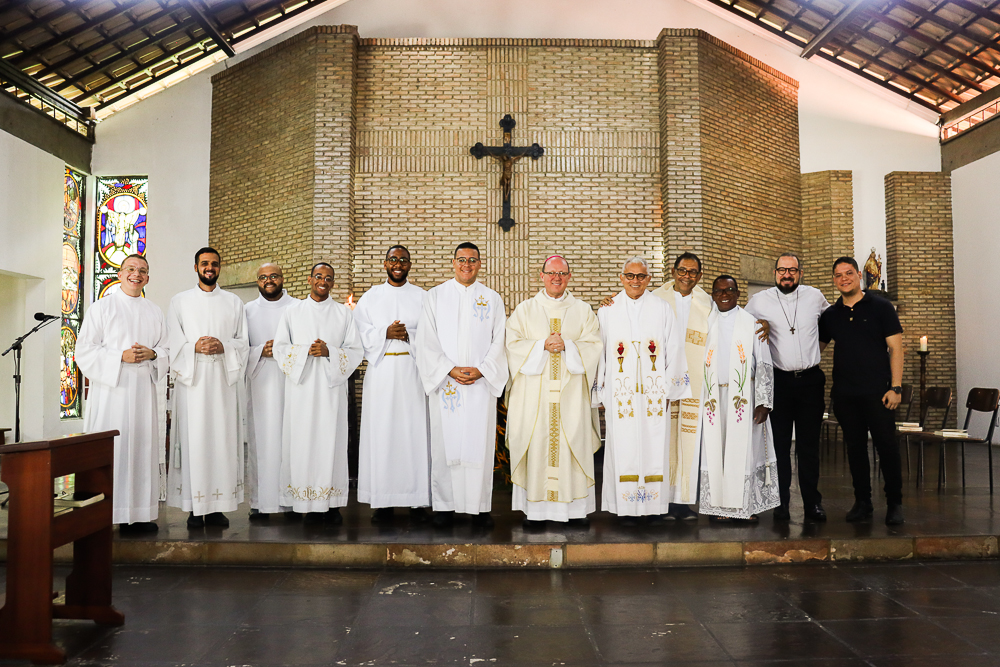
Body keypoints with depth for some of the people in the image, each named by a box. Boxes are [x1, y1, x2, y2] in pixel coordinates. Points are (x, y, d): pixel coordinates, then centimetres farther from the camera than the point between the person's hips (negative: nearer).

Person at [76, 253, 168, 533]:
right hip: (110, 388, -4)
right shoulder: (102, 307, 5)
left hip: (143, 387, 4)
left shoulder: (155, 312, 16)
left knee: (141, 446, 2)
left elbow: (166, 350, 16)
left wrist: (152, 354, -6)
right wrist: (121, 356, -14)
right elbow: (85, 350, -2)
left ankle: (136, 514, 8)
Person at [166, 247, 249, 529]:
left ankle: (217, 506, 3)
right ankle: (194, 508, 0)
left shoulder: (233, 302, 14)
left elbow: (243, 342, 9)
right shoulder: (180, 301, 12)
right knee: (193, 437, -5)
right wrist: (195, 347, -14)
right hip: (191, 378, -1)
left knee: (222, 437, -2)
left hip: (222, 378, 1)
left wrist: (223, 346, -11)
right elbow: (172, 342, 5)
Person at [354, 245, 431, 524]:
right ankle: (383, 501, 4)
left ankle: (417, 501, 2)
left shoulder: (421, 297, 11)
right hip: (381, 371, 1)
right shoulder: (370, 297, 13)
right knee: (381, 432, -2)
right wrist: (386, 333, -12)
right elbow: (362, 334, 4)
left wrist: (408, 335, -13)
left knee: (415, 431, -4)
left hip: (412, 370, 0)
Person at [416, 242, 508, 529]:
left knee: (480, 443, 0)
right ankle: (444, 505, 11)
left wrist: (480, 370, -9)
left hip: (481, 384, 1)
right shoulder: (435, 296, 8)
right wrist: (450, 370, -10)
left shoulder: (493, 299, 11)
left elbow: (498, 342, 6)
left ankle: (480, 506, 8)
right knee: (445, 443, 1)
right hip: (444, 383, 0)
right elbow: (427, 341, 1)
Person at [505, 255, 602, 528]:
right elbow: (513, 345, 1)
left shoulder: (583, 311, 11)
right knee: (536, 445, -2)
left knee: (573, 443, 0)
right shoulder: (525, 310, 10)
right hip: (534, 392, 0)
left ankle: (575, 507, 10)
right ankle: (535, 508, 6)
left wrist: (566, 346, -13)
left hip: (571, 392, 1)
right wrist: (543, 345, -13)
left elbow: (593, 345, 2)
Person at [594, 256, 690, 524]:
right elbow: (599, 351, 5)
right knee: (624, 448, 1)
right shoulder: (608, 311, 6)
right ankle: (627, 507, 9)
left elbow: (674, 350, 6)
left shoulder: (662, 309, 6)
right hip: (620, 392, 0)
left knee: (654, 447, 2)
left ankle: (655, 505, 13)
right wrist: (601, 392, 2)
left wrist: (669, 389, 1)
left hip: (654, 393, 0)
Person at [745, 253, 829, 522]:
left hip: (810, 380, 1)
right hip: (778, 381, -1)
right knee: (779, 444, 2)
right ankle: (781, 502, 12)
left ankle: (813, 502, 14)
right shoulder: (760, 301, 0)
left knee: (809, 444, 5)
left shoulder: (815, 297, 5)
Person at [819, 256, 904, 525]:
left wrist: (896, 387, -9)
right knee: (855, 448, 8)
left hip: (876, 392, -3)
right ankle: (862, 503, 18)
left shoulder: (881, 307, 1)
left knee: (887, 447, -1)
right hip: (844, 393, 4)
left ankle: (895, 503, 13)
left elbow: (895, 347, -3)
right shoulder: (830, 315, 10)